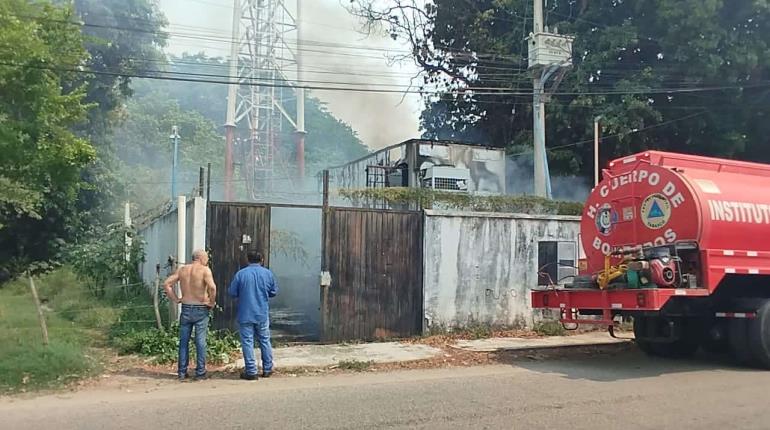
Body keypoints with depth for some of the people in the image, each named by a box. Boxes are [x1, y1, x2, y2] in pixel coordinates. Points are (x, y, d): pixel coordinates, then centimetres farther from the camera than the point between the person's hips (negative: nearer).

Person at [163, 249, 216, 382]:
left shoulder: (182, 269, 7)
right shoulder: (205, 270, -9)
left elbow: (167, 284, 5)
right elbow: (212, 287, -24)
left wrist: (175, 299, 8)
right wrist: (212, 302, -11)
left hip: (186, 309, 4)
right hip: (201, 310, -4)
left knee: (184, 341, 10)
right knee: (200, 342, 3)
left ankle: (182, 373, 14)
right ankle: (200, 373, 7)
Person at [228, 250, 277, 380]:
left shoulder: (241, 274, -7)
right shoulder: (268, 273, -1)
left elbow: (232, 293, -4)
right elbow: (274, 292, 6)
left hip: (245, 315, -2)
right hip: (262, 315, 2)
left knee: (247, 342, 3)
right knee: (265, 340, 14)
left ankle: (251, 371, 4)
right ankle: (267, 369, 20)